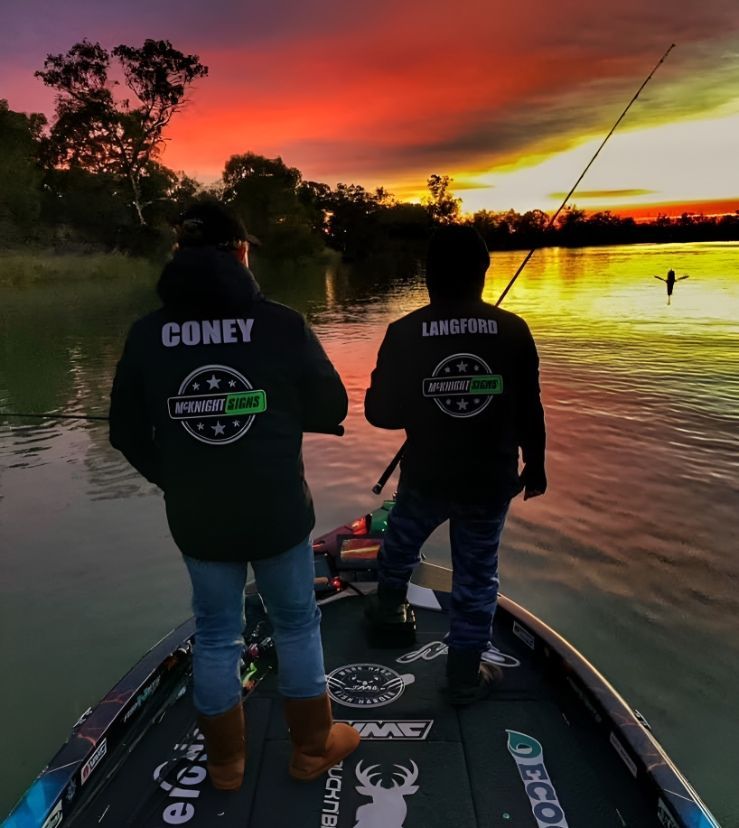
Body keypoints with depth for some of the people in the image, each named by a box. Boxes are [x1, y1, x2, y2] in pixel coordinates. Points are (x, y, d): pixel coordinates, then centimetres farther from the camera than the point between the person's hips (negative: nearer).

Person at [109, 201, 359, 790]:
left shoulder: (147, 335, -5)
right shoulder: (281, 324, -14)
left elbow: (128, 433, 3)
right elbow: (331, 410, -4)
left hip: (196, 518, 3)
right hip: (277, 512, -2)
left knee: (215, 634, 18)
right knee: (297, 624, 17)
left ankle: (225, 762, 35)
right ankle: (313, 747, 33)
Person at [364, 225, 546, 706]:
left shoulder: (404, 333, -11)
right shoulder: (513, 331, -8)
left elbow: (380, 412, -7)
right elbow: (530, 412, -3)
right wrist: (535, 466, 12)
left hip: (425, 475, 0)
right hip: (491, 479, 0)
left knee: (399, 546, 28)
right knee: (477, 577, 14)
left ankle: (390, 614, 50)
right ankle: (466, 677, 25)